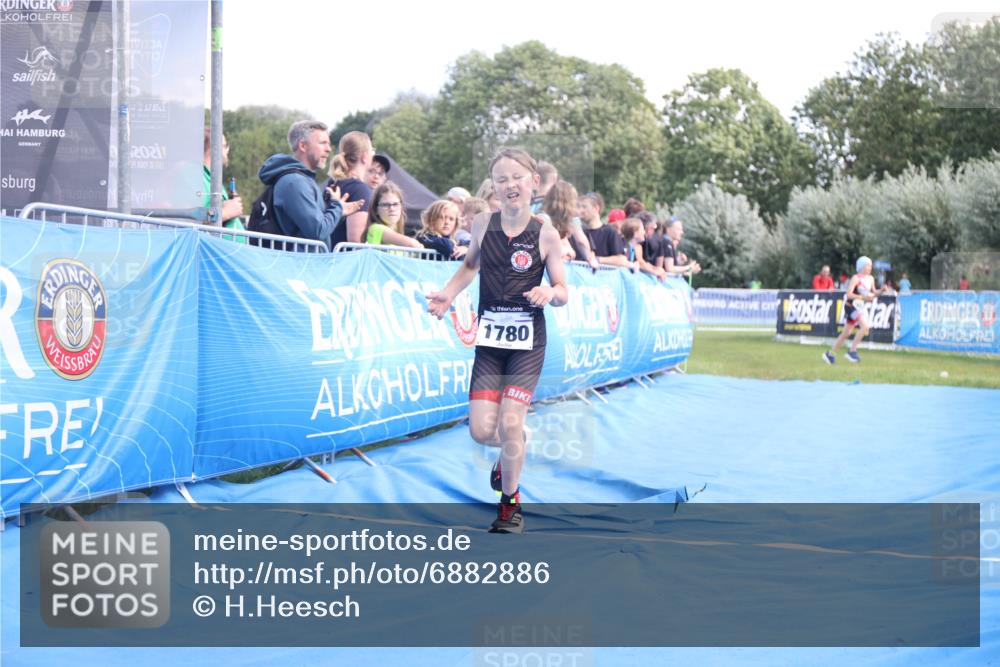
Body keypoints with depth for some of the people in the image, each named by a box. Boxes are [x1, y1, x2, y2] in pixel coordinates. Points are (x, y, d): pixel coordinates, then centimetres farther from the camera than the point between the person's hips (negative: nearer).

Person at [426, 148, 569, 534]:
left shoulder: (545, 234, -7)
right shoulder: (483, 225, 0)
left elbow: (563, 293, -1)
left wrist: (550, 293, -24)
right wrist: (448, 295, 5)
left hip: (528, 341, -3)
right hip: (489, 338, 3)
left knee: (509, 423, -11)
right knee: (482, 431, -4)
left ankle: (510, 502, 13)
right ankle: (515, 447, 34)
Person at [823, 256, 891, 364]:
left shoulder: (870, 279, 7)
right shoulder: (856, 278, -16)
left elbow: (873, 292, 18)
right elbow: (849, 294, -22)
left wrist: (881, 290, -2)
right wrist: (863, 297, -30)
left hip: (860, 307, 8)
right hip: (851, 305, -8)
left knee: (846, 333, 13)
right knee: (865, 325, -25)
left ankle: (830, 353, 23)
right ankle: (852, 350, -18)